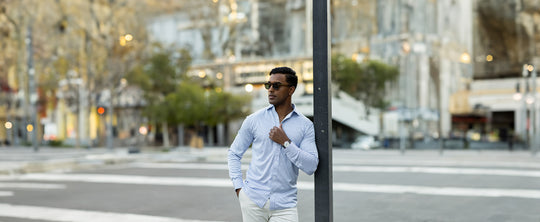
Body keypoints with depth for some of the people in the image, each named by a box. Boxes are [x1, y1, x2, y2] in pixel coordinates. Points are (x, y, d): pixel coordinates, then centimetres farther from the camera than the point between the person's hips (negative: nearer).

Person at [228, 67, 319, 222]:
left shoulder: (305, 125, 2)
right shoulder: (254, 120, 4)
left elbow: (311, 167, -6)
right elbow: (234, 153, 12)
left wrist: (286, 143, -12)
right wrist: (238, 187, 1)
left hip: (284, 205, 0)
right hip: (253, 199, 1)